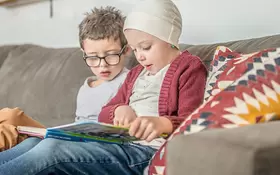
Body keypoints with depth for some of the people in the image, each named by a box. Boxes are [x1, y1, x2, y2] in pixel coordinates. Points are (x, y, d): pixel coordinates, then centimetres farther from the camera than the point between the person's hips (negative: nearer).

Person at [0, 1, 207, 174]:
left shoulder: (189, 68, 5)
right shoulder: (136, 74, 29)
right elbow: (104, 115, 24)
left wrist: (161, 123, -31)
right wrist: (119, 110, -1)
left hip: (148, 151, -7)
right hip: (122, 144, 8)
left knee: (52, 150, -26)